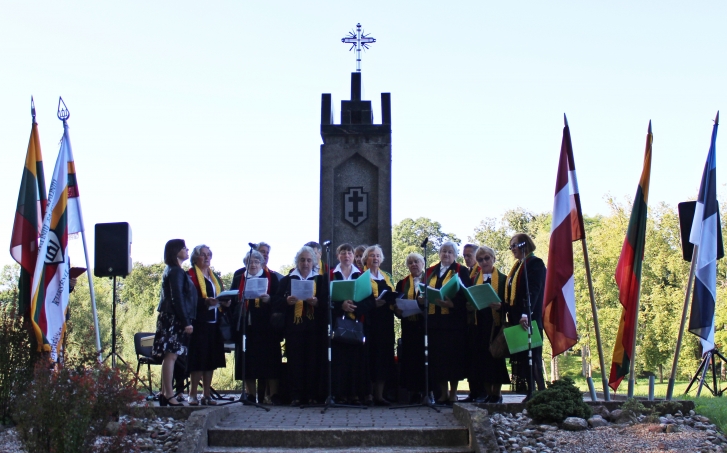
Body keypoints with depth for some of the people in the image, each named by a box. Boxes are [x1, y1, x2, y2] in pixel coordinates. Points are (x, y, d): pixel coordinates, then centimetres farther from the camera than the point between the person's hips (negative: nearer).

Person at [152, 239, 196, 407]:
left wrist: (186, 321, 20)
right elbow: (177, 299, -18)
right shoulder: (175, 271, -12)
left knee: (169, 356, 11)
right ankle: (169, 395, -11)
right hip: (174, 319, -10)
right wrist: (186, 322, -19)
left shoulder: (172, 270, 19)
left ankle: (164, 393, 14)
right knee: (171, 355, -10)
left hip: (171, 319, 10)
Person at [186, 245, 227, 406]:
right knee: (199, 359, -8)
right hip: (199, 324, -7)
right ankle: (193, 395, -2)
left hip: (213, 324, 7)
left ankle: (206, 394, 13)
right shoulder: (191, 275, -4)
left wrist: (224, 300, -1)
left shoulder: (214, 277, 20)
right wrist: (206, 301, -26)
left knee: (211, 361, 7)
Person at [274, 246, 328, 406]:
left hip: (314, 327, 0)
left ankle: (312, 395, 2)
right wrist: (287, 301, -16)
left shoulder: (321, 280, 13)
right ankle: (296, 396, 0)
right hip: (294, 327, 0)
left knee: (314, 361, -4)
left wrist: (316, 301, -17)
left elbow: (327, 302, 2)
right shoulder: (287, 280, 13)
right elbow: (277, 303, 4)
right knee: (295, 361, -4)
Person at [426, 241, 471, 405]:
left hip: (454, 319, -4)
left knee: (453, 355, -4)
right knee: (437, 356, 1)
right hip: (434, 320, 4)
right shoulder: (431, 271, 17)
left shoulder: (461, 271, 4)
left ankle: (453, 393, 3)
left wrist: (452, 303, -20)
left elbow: (465, 294, -5)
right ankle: (443, 393, 8)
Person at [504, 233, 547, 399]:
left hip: (529, 319, -9)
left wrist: (526, 314, -28)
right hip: (516, 319, 9)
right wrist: (503, 306, 7)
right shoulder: (518, 266, 20)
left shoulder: (535, 263, -7)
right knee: (521, 358, 5)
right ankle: (530, 393, 6)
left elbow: (533, 291, -18)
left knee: (532, 357, -8)